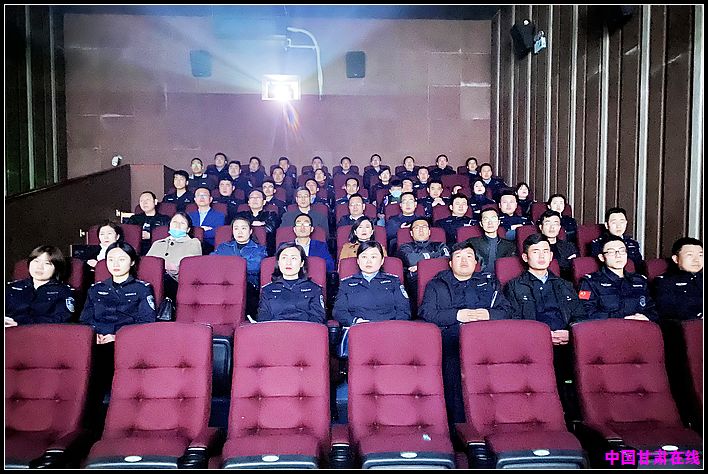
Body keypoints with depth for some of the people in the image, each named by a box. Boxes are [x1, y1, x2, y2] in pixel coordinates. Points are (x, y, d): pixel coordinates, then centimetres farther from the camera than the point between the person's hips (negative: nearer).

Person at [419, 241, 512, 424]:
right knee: (452, 360, -36)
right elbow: (425, 313, 8)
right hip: (451, 334, -1)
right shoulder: (436, 284, 25)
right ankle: (458, 422, -31)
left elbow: (506, 310, 19)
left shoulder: (489, 282, 31)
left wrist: (488, 314, -3)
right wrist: (457, 315, -4)